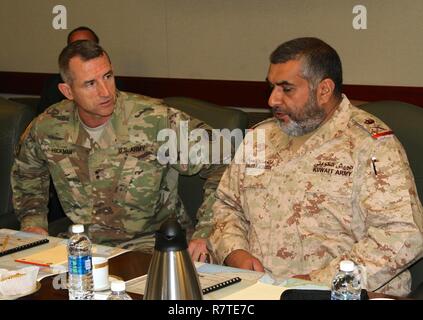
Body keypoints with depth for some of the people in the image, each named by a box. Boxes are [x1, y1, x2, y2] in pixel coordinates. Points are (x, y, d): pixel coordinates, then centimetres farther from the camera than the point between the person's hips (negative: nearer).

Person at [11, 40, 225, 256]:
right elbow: (26, 175, 23)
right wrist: (33, 221, 9)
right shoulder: (47, 127, -1)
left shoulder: (156, 120, -15)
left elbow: (221, 165, -13)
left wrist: (204, 234, -20)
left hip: (149, 244, -4)